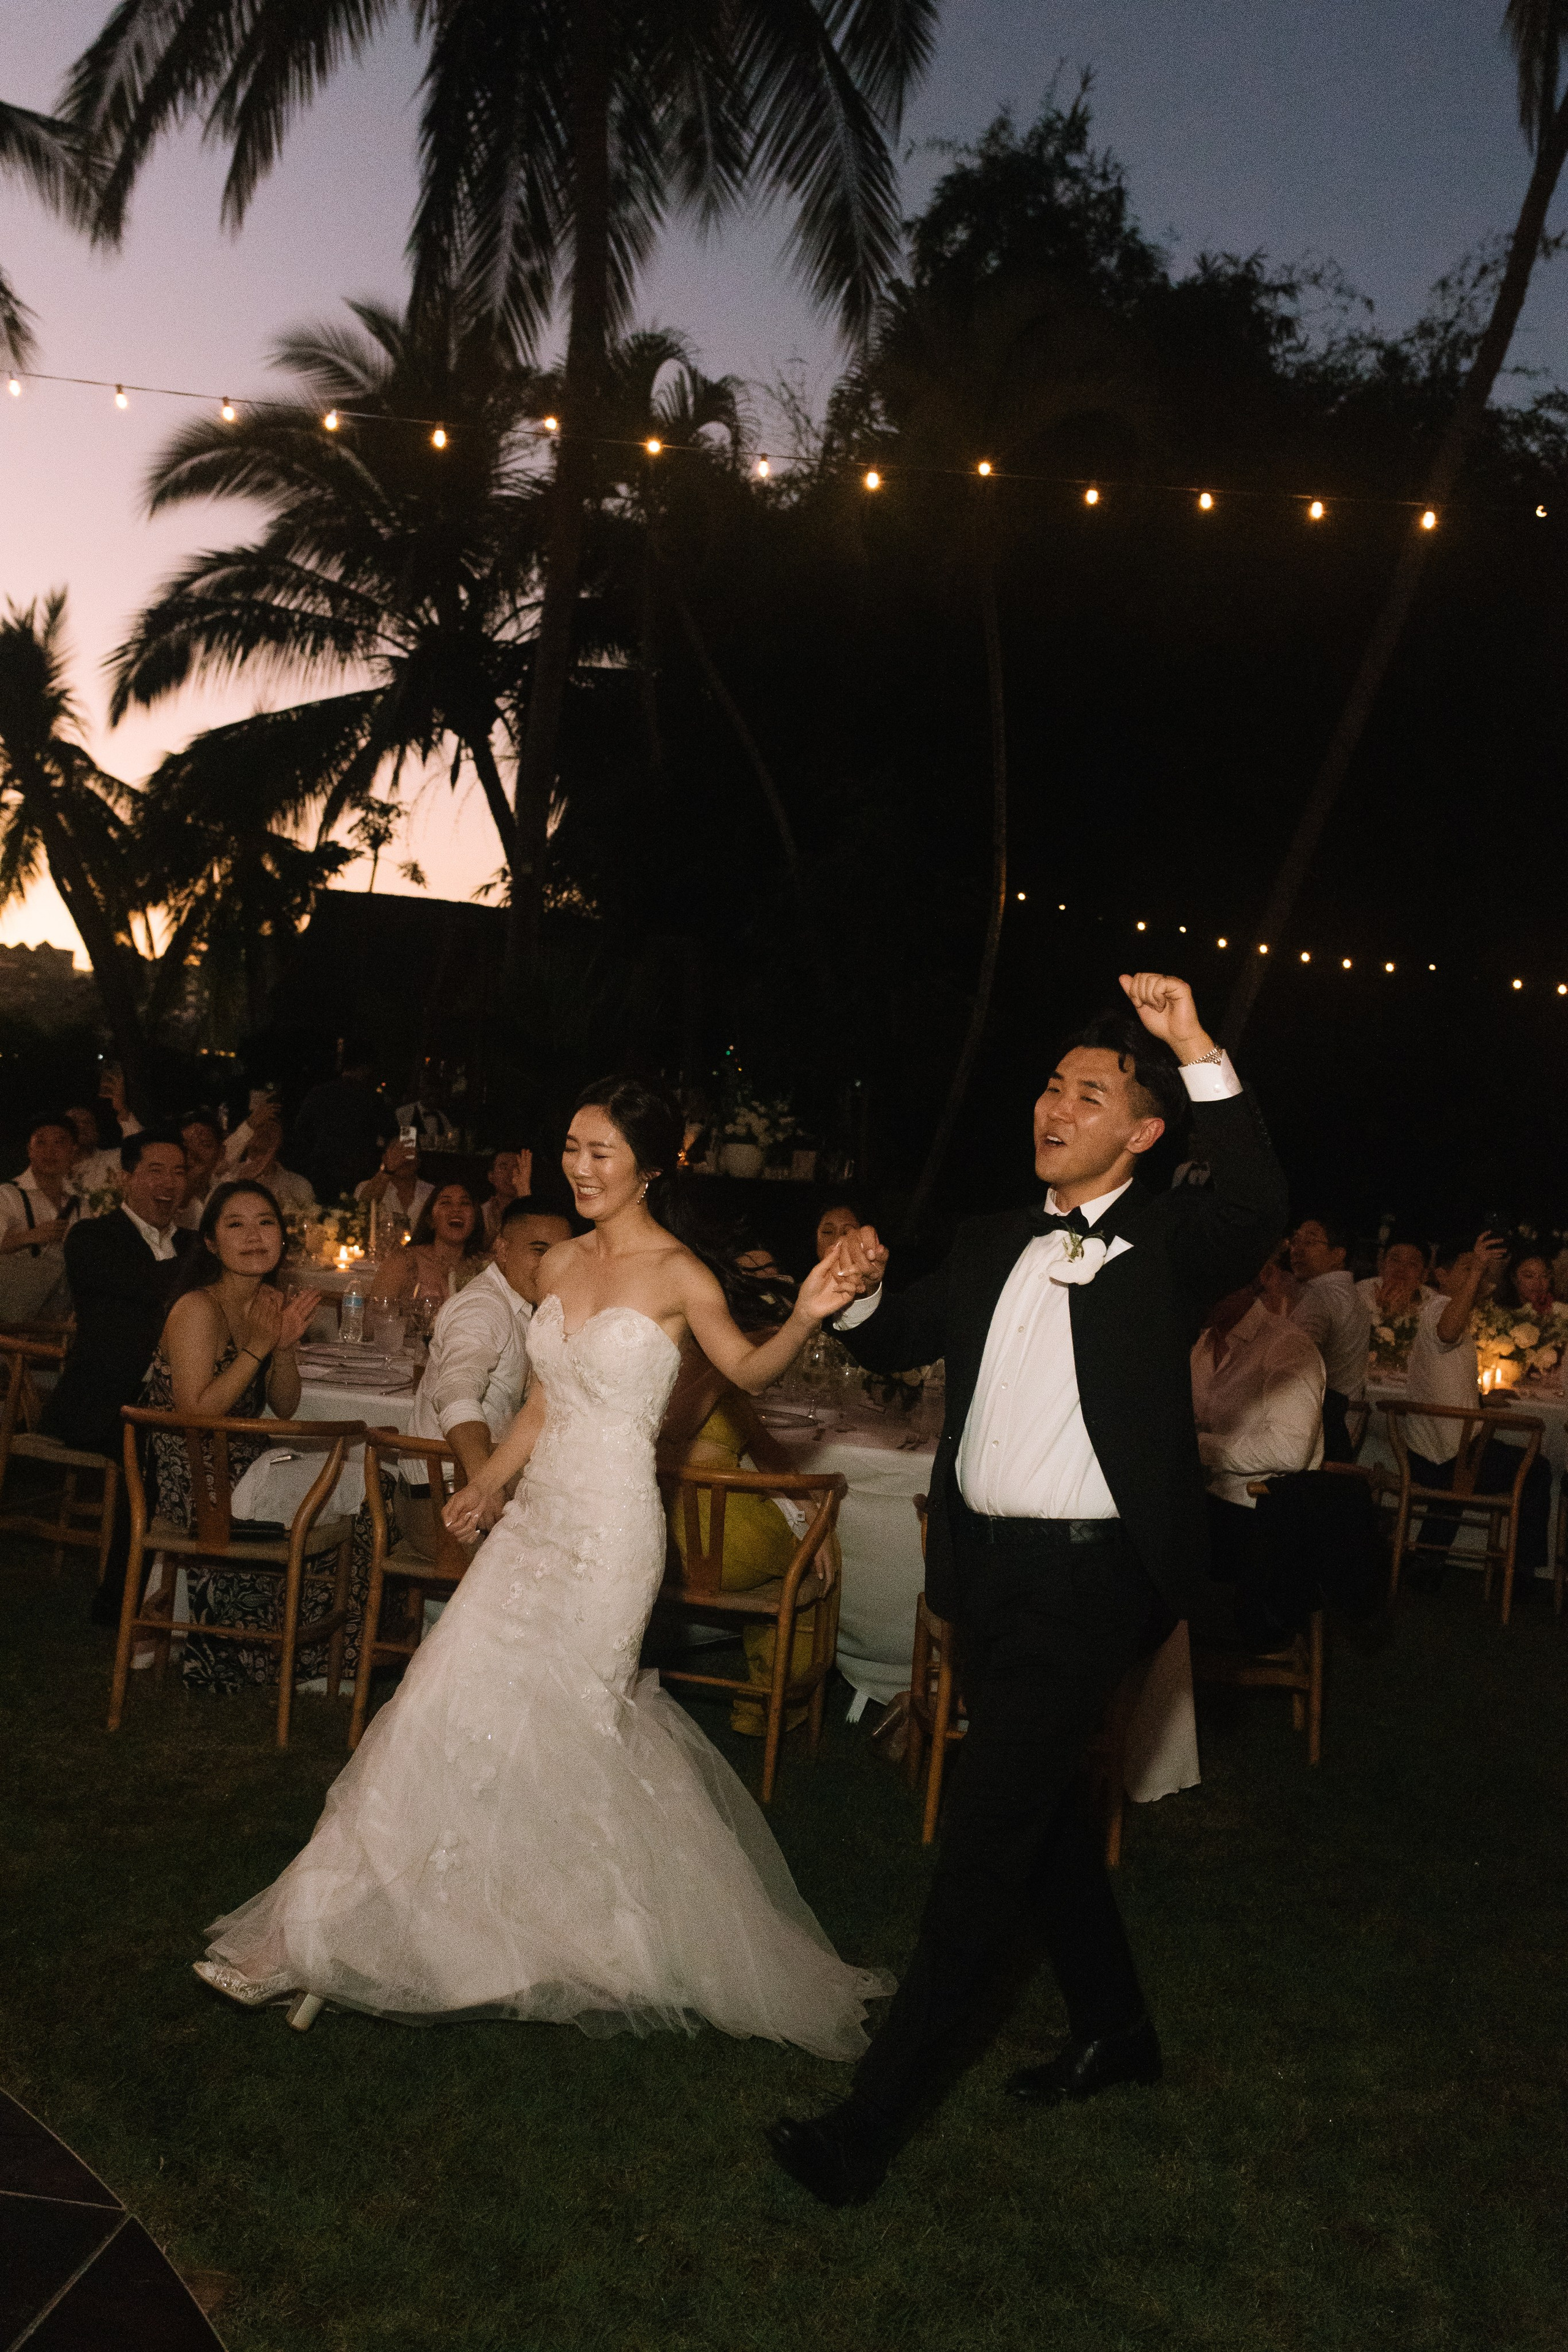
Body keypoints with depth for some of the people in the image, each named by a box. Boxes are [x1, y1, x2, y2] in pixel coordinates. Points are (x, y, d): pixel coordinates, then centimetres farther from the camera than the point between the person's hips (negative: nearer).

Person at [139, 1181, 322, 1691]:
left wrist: (285, 1348, -12)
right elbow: (197, 1414, -24)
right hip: (193, 1483, -8)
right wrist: (256, 1349, -24)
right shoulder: (199, 1309, -19)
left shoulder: (270, 1303, 4)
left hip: (243, 1467, 8)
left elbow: (286, 1410, 5)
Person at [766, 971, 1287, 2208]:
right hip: (988, 1562, 8)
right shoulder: (993, 1246, 14)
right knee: (1047, 1814, 21)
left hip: (1085, 1577, -7)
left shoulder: (1167, 1244, -6)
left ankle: (874, 2118, 1)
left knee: (989, 1839, -5)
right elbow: (898, 1339, 19)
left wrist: (1202, 1053, -35)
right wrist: (861, 1292, -3)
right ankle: (1115, 2029, 41)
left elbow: (1258, 1211, -26)